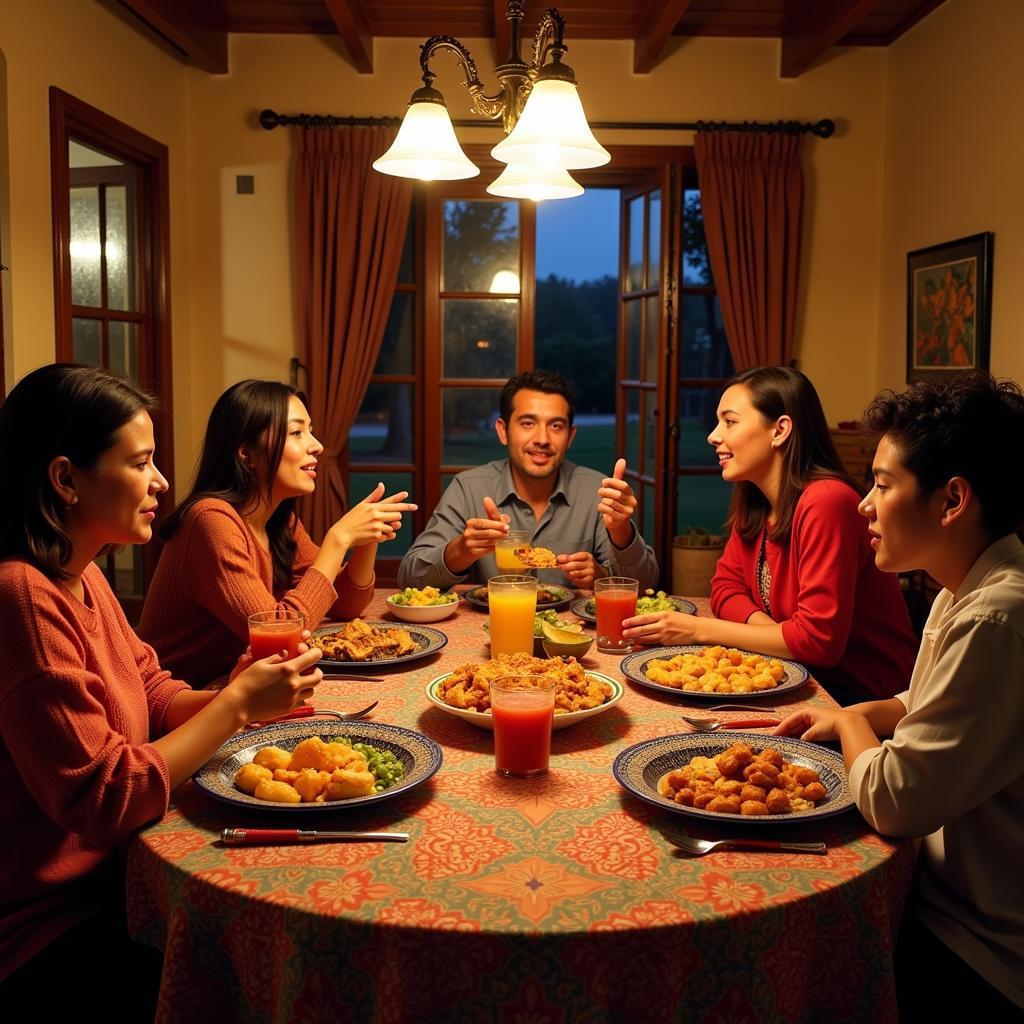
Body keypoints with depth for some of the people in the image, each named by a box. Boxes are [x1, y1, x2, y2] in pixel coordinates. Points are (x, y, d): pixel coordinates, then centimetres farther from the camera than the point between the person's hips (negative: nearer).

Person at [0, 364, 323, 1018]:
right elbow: (103, 800, -25)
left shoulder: (83, 576, 3)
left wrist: (231, 697, -10)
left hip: (108, 881, 8)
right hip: (53, 935, -8)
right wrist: (238, 705, -19)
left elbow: (154, 696, 9)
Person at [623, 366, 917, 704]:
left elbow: (818, 638, -26)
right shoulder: (753, 501, 2)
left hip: (861, 696, -7)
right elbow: (726, 586, 6)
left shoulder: (826, 502, -24)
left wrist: (701, 629, -19)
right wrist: (780, 635, -15)